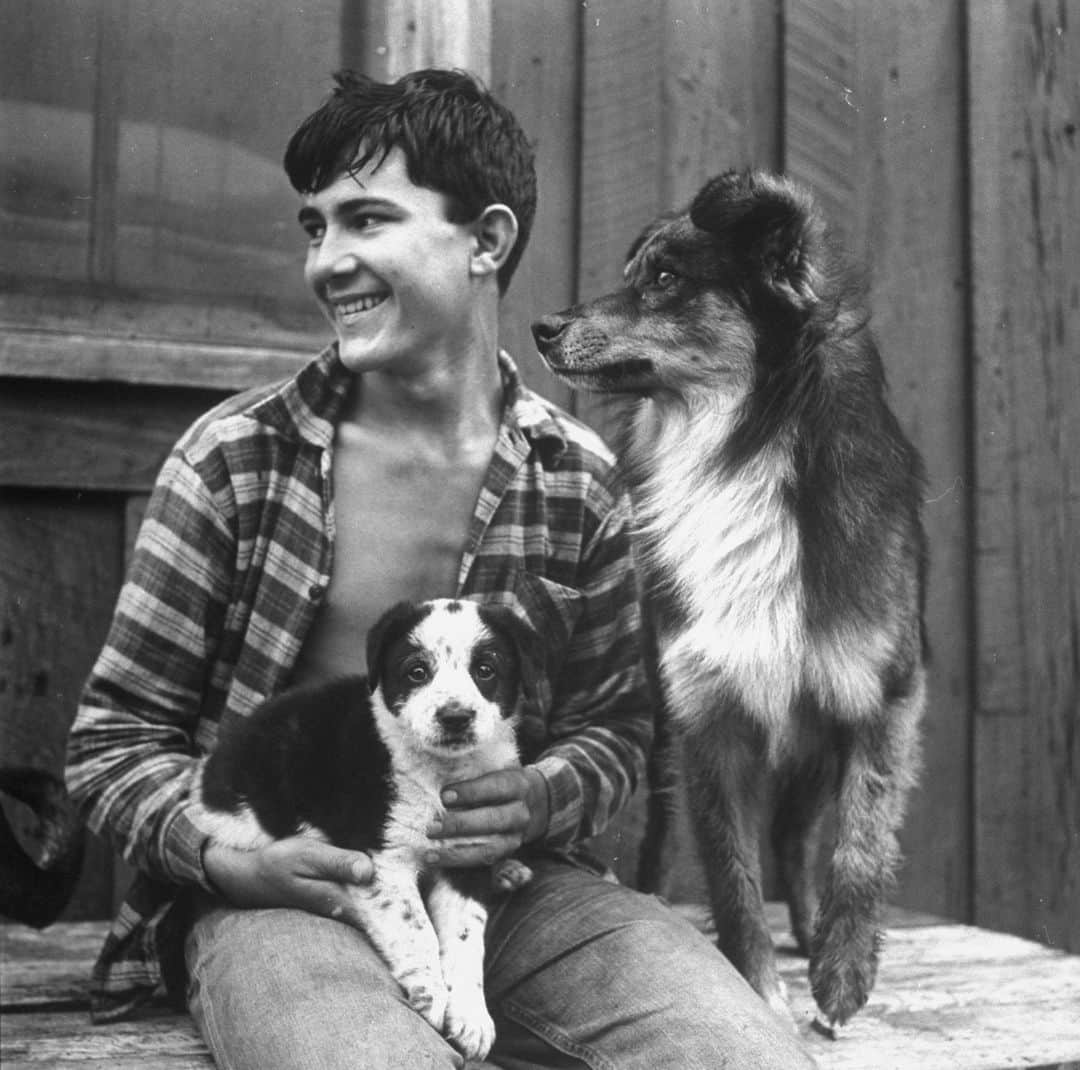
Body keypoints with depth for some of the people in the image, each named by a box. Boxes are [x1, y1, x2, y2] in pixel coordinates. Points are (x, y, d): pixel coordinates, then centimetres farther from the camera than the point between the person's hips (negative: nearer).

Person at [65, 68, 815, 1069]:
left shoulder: (577, 480, 2)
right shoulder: (235, 457, -3)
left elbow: (611, 726, 14)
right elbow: (116, 740, 3)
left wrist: (543, 799, -8)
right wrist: (223, 853, -16)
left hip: (502, 879, 5)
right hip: (279, 894, -4)